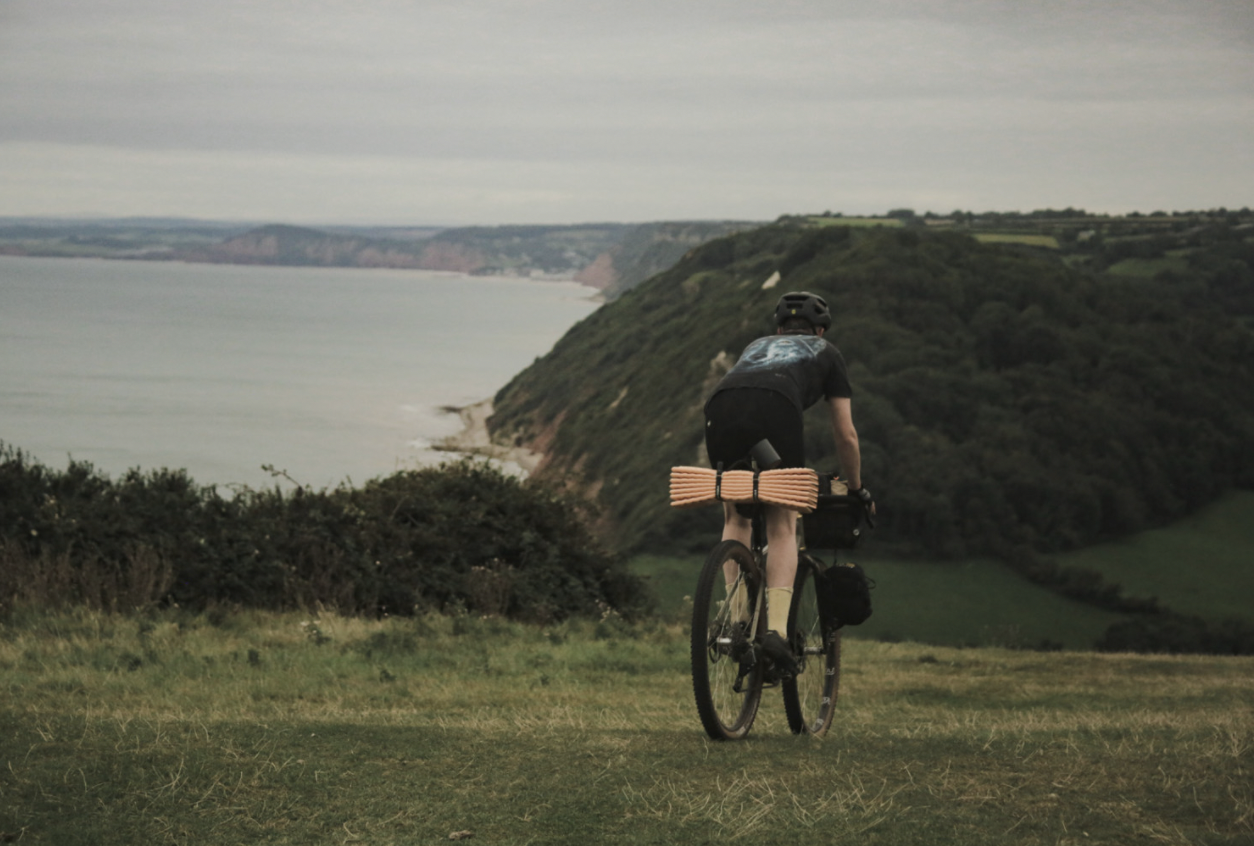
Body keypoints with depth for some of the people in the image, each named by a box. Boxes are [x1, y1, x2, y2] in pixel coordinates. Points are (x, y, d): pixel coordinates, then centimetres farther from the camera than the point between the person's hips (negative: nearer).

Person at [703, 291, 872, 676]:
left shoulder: (757, 346, 42)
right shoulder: (826, 352, 34)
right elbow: (846, 435, 32)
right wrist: (857, 489, 46)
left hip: (720, 407, 3)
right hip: (777, 408, -3)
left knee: (735, 517, 22)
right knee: (782, 527, 6)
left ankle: (737, 618, 10)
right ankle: (776, 628, -11)